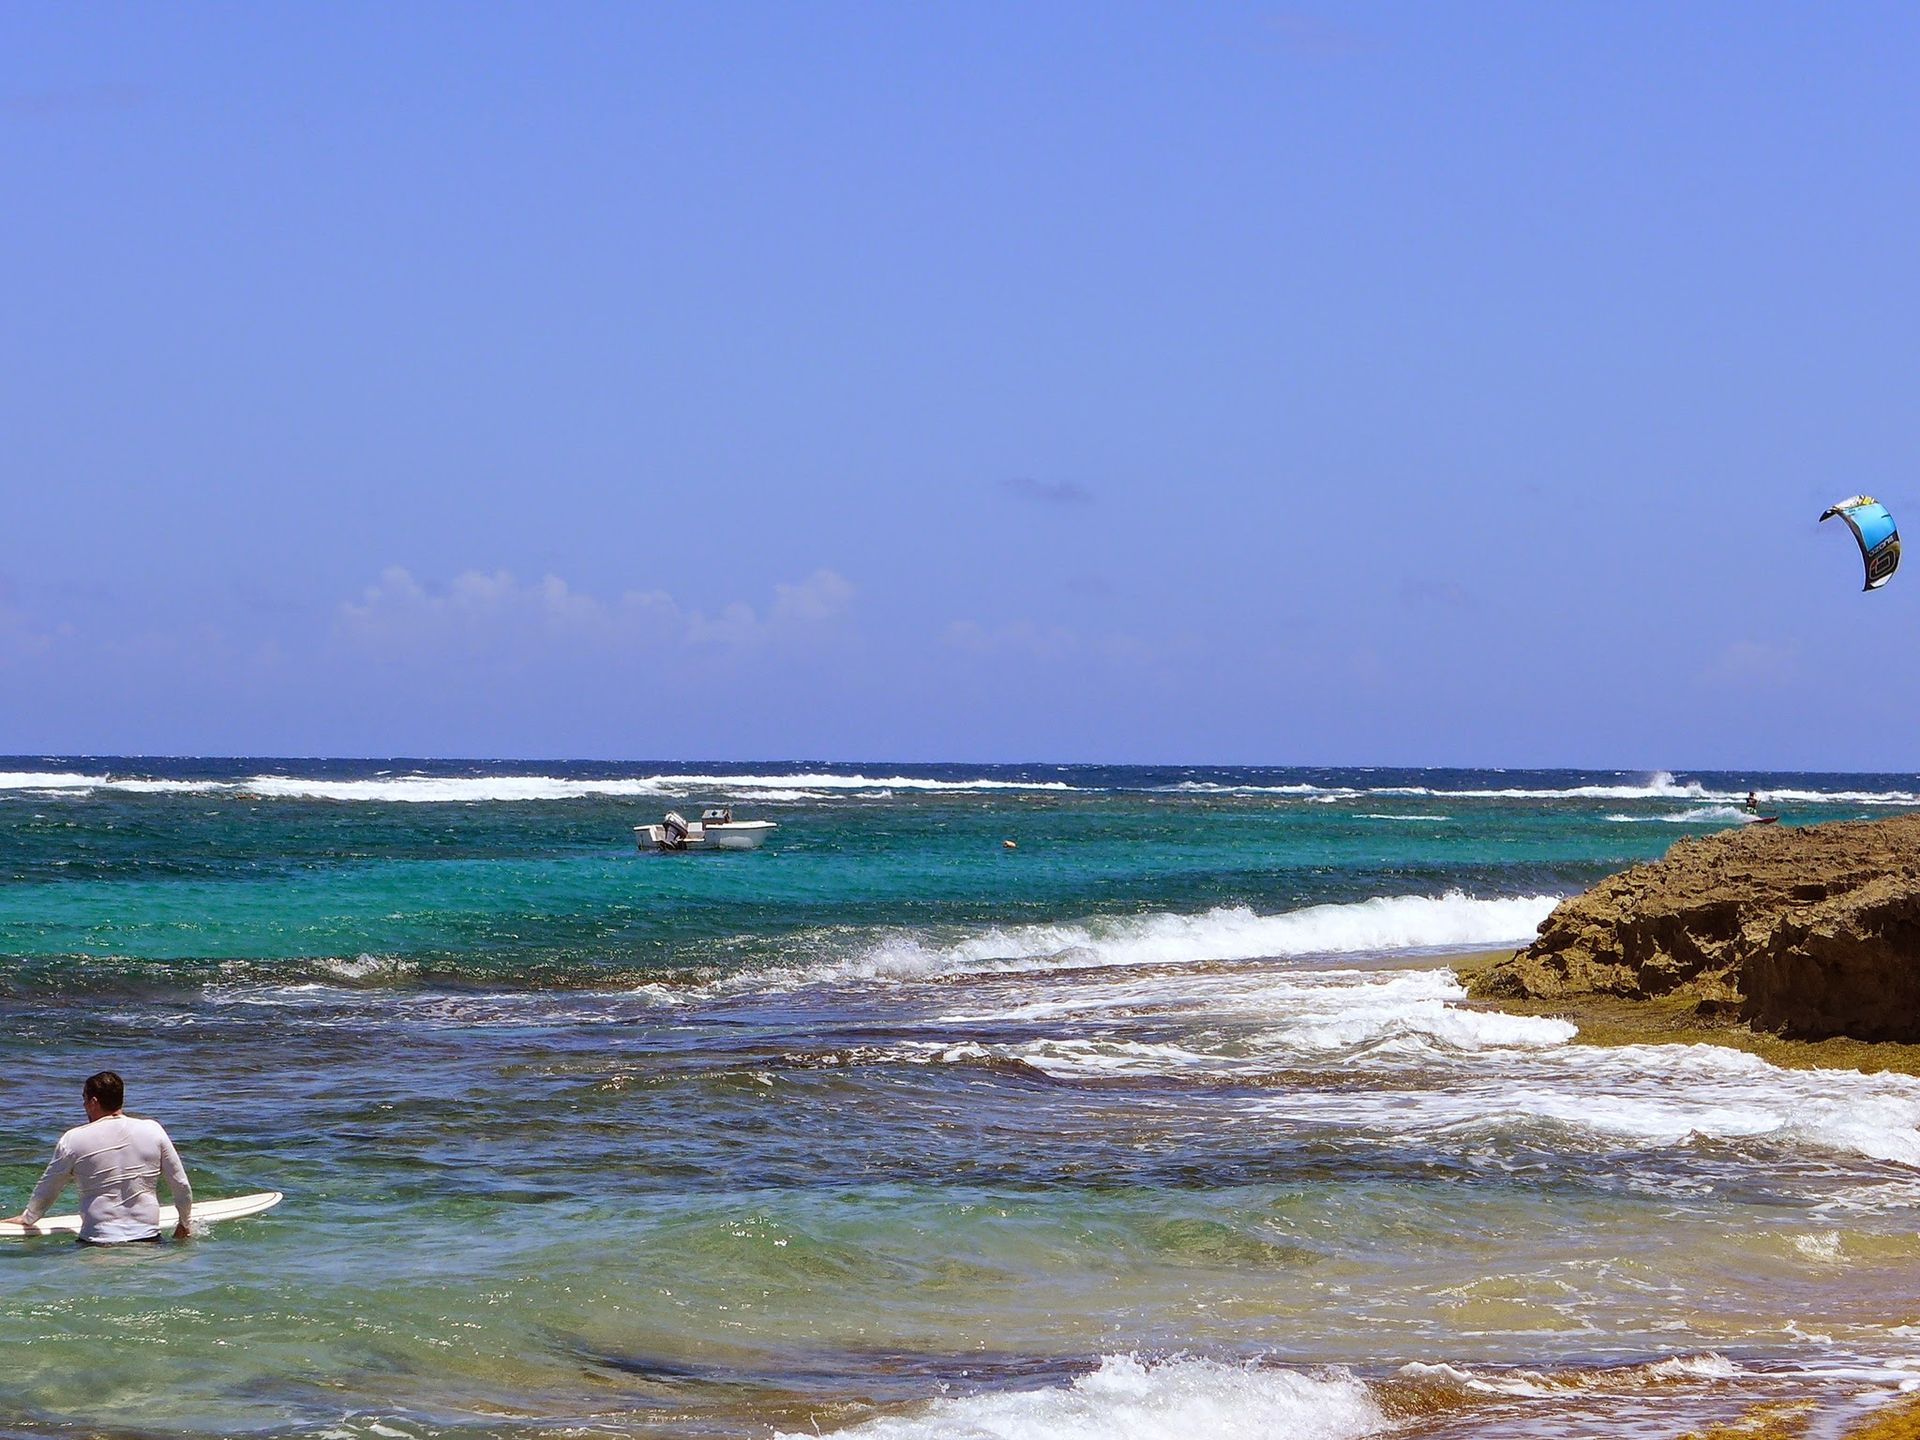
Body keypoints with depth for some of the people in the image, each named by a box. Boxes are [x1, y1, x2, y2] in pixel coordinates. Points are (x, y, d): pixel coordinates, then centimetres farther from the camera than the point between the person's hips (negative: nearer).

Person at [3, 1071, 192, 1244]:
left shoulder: (74, 1139, -2)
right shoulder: (153, 1130, 3)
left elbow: (47, 1189, 12)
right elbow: (181, 1187, 9)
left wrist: (28, 1218, 31)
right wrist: (184, 1225, 25)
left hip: (98, 1240, -2)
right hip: (148, 1236, 2)